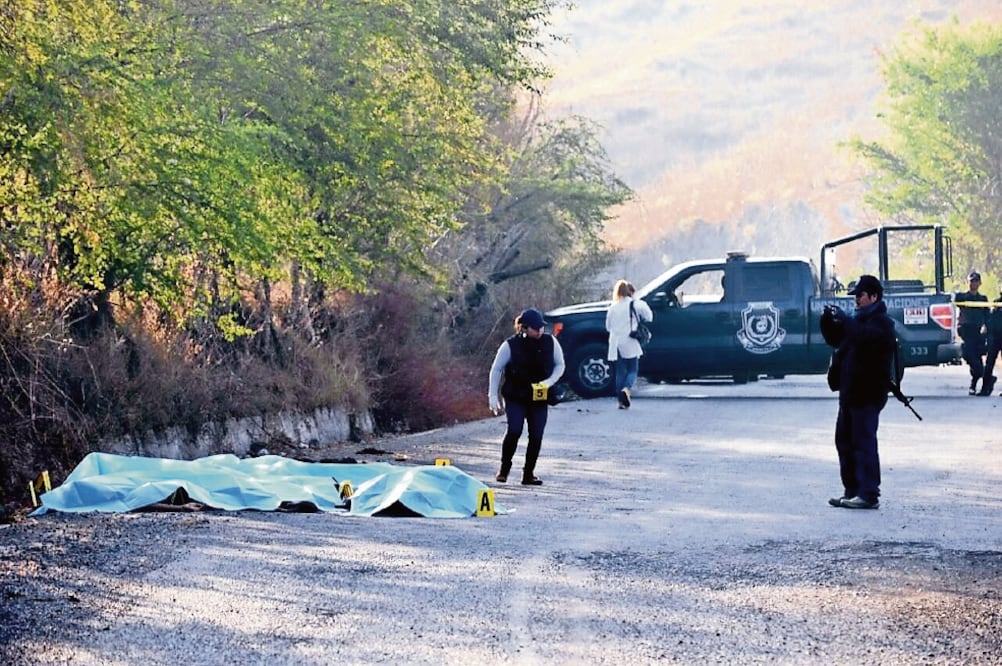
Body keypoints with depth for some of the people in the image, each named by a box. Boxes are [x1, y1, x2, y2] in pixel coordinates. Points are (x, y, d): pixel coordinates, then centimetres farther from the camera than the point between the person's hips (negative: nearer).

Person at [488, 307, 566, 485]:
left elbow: (560, 365, 8)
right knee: (514, 430, -18)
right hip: (515, 397, -3)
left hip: (539, 398, 3)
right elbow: (496, 369, -1)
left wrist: (549, 382, -10)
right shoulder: (511, 345, -11)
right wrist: (493, 396, -3)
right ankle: (504, 469, 1)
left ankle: (528, 474, 13)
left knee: (536, 436, 0)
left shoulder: (550, 342, -4)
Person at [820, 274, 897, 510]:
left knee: (863, 442, -10)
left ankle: (869, 495, -9)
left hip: (867, 394, -10)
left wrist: (843, 319, -22)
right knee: (844, 441, 12)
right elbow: (835, 339, 24)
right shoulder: (859, 319, 20)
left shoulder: (881, 322, -9)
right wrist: (828, 321, 7)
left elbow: (864, 337, -29)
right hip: (850, 393, 10)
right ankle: (852, 491, 19)